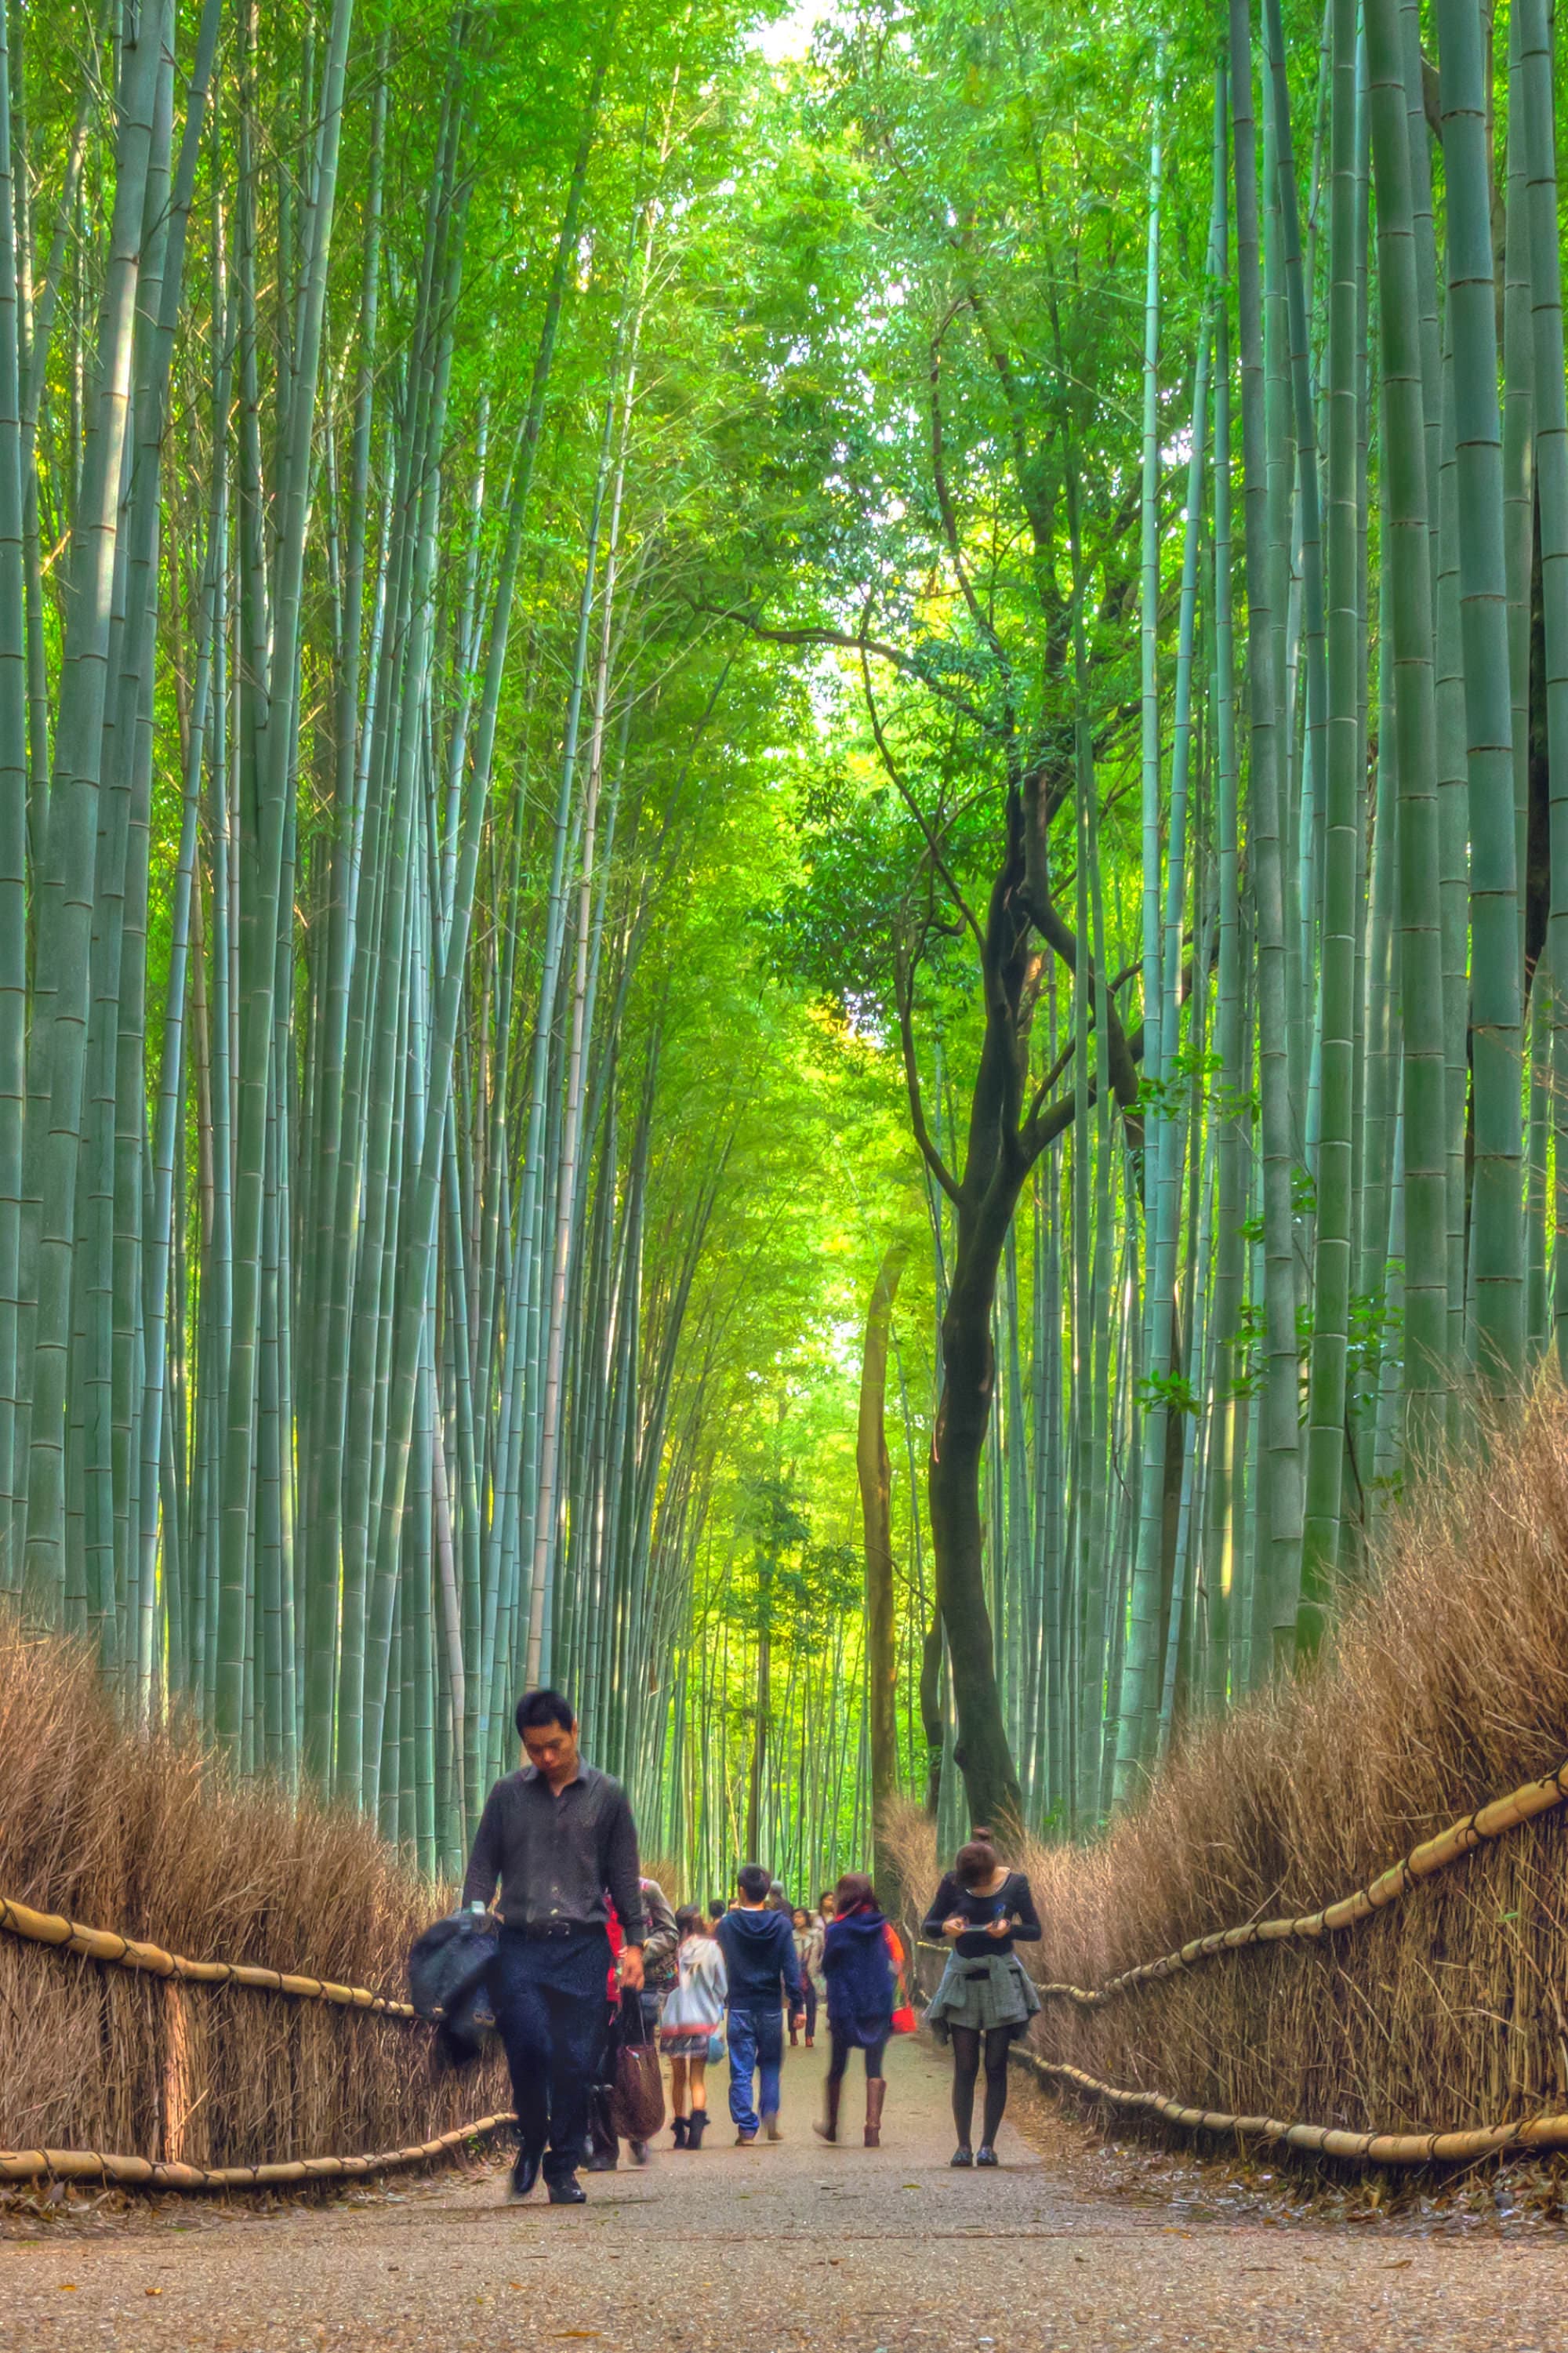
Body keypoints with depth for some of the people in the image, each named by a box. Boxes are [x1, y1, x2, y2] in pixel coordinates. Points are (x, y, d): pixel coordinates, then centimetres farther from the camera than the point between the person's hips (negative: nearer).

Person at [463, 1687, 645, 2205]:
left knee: (576, 2061, -3)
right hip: (520, 1945, 0)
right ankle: (531, 2141, 12)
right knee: (528, 2046, -14)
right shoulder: (508, 1795, 9)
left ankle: (562, 2169, 10)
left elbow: (623, 1876, 12)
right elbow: (483, 1866, 11)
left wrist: (633, 1943, 7)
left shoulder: (607, 1797, 9)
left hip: (583, 1947, 0)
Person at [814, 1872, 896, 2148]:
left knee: (837, 2067, 14)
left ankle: (831, 2125, 26)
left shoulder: (836, 1930, -8)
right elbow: (896, 1964, 4)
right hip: (879, 2007, 1)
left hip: (844, 2008, -1)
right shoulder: (883, 1928, -1)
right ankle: (873, 2127, -9)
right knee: (874, 2069, 3)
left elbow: (826, 1968, 0)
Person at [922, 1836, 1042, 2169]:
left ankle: (988, 2144, 3)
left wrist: (1009, 1929, -21)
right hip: (962, 1977, 0)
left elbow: (1035, 1931, 0)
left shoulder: (1014, 1883, -7)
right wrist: (946, 1927, -20)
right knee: (964, 2066, -3)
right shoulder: (952, 1883, -5)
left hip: (1001, 1978, 0)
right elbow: (926, 1926, 2)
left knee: (995, 2065, -1)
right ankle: (963, 2144, -1)